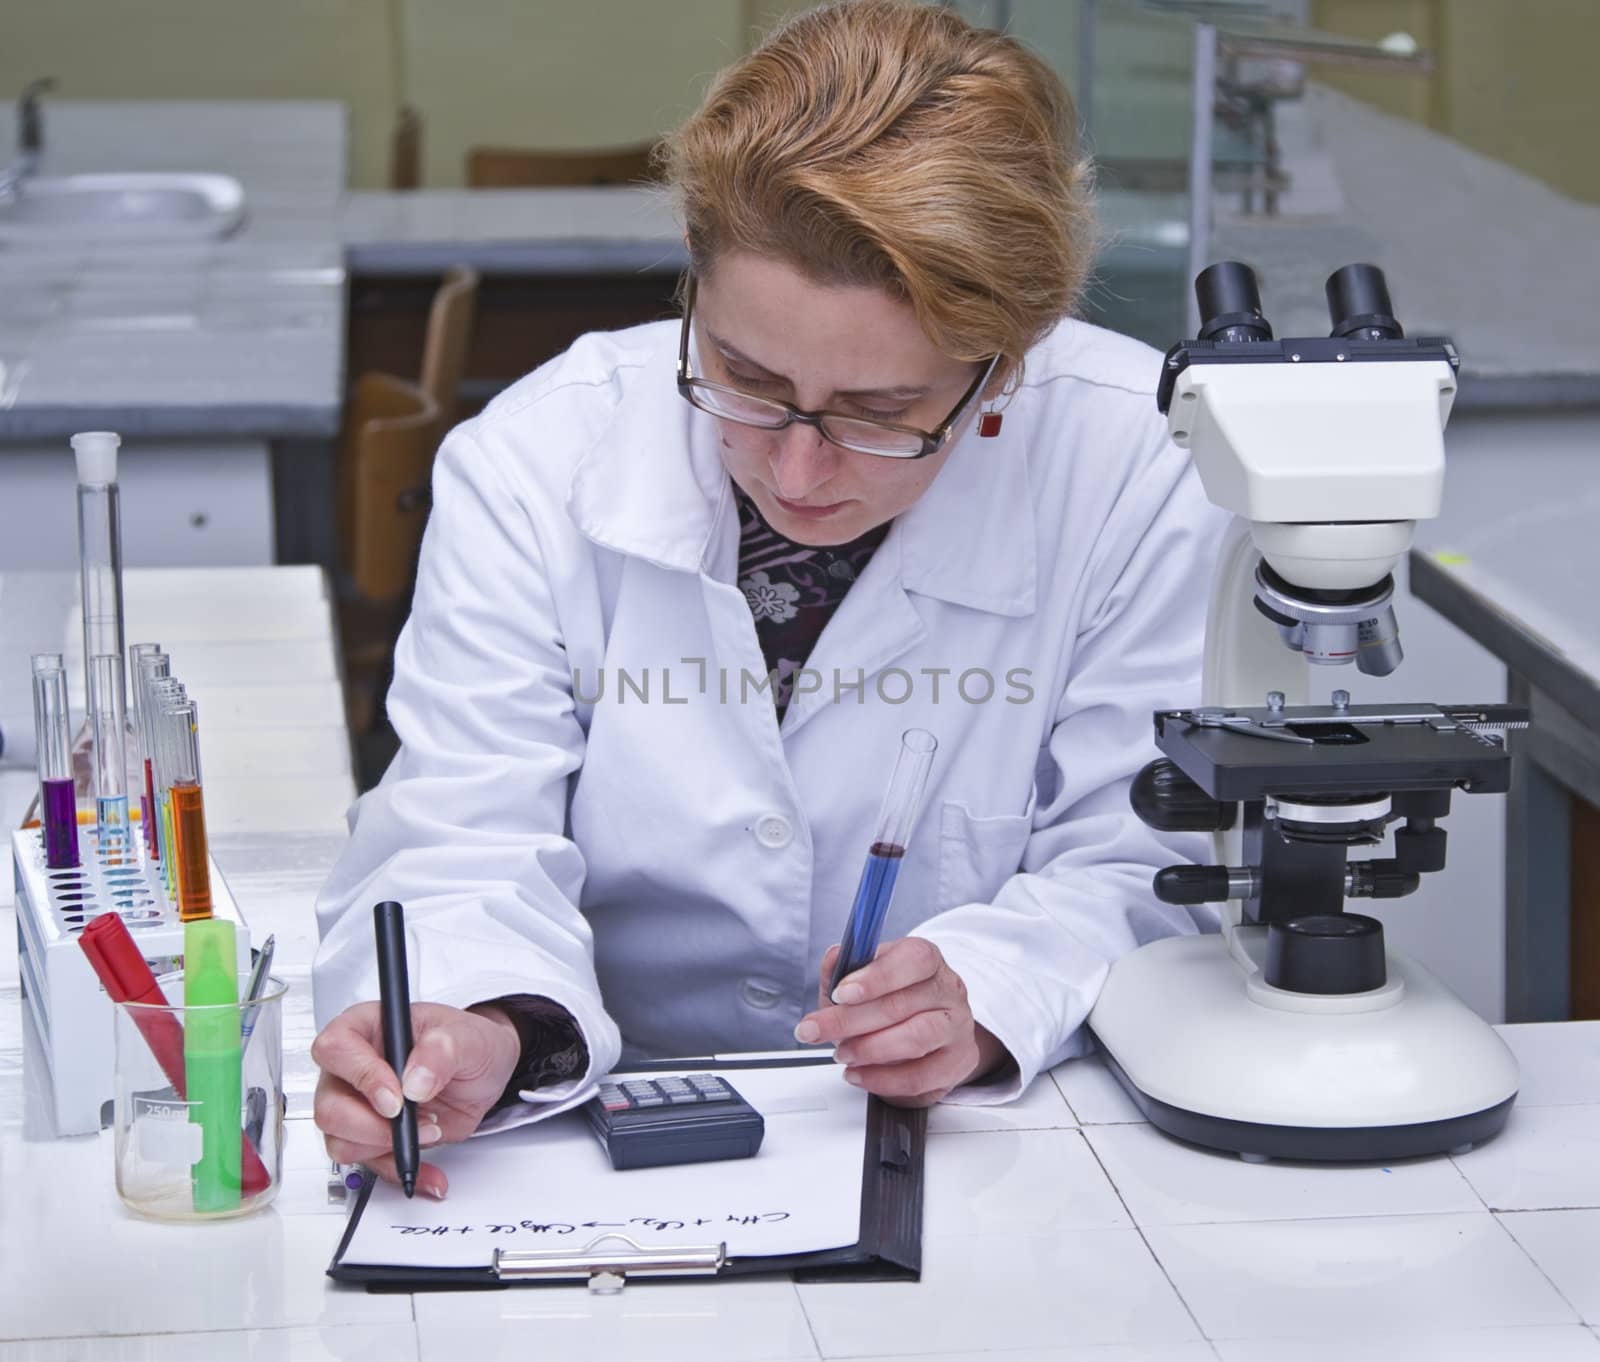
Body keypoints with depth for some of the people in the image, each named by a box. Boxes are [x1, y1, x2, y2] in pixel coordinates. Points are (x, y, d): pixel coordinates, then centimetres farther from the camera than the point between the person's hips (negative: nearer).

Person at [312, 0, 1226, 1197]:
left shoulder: (1137, 468, -11)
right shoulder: (533, 469, -7)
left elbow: (1145, 866, -5)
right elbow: (471, 852, -10)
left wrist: (989, 997, -26)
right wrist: (480, 1028, -32)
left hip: (990, 1150, 0)